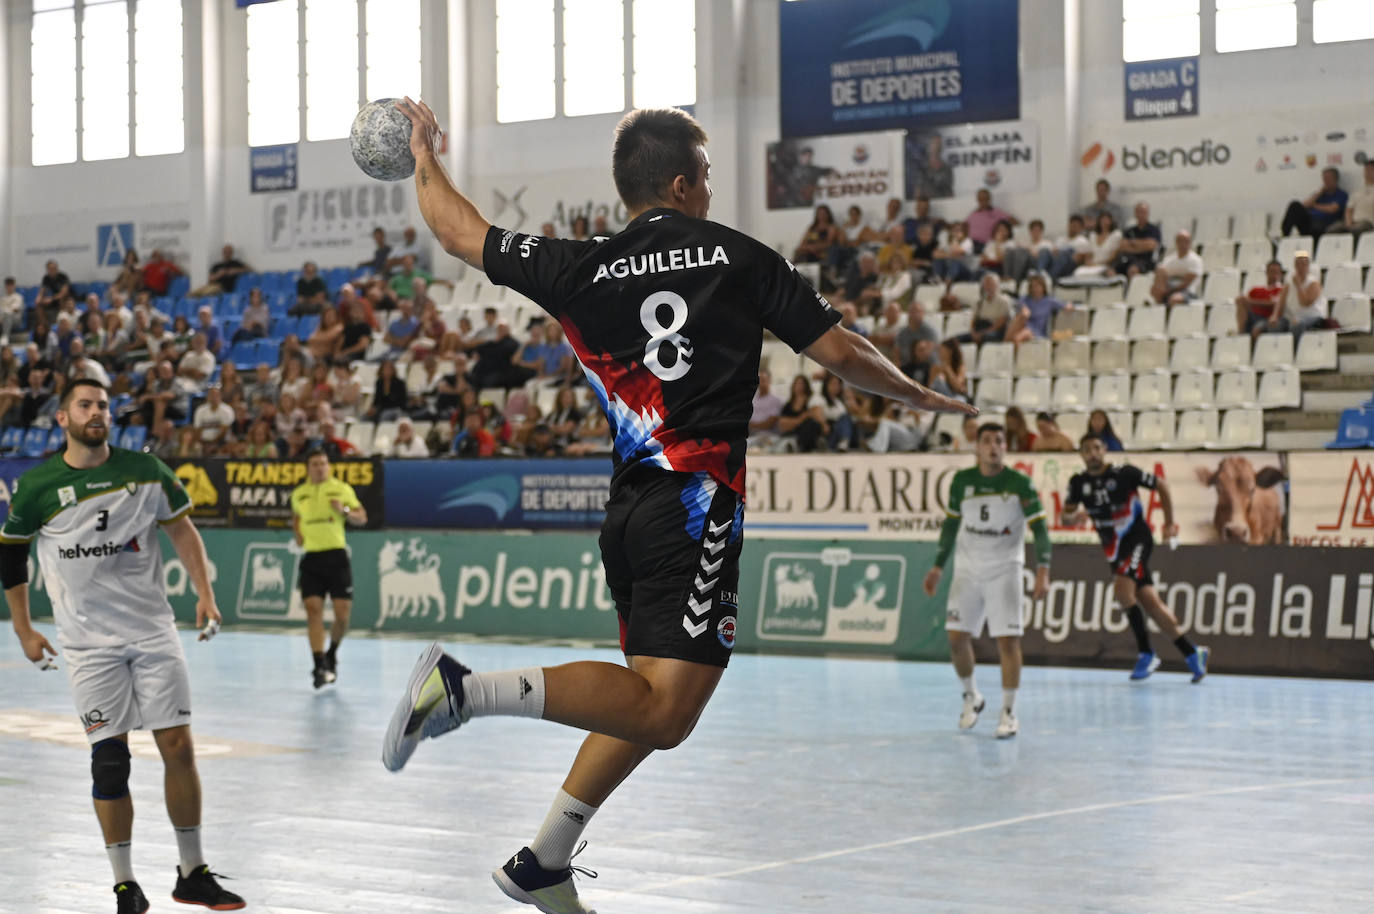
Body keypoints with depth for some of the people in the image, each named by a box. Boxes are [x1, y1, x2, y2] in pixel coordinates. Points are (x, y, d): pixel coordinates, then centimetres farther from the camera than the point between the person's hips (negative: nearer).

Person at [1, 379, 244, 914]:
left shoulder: (145, 471, 1)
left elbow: (181, 528, 11)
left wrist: (205, 594, 2)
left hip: (153, 630, 2)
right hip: (89, 642, -2)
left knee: (178, 746, 0)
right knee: (109, 759, -3)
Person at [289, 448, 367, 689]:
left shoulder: (342, 488, 4)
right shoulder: (298, 494, 10)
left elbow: (362, 518, 5)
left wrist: (345, 510, -14)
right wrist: (297, 533, 11)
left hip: (336, 556, -1)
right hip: (311, 558, 1)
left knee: (342, 613, -2)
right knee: (313, 610, -11)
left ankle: (332, 653, 25)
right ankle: (320, 666, -14)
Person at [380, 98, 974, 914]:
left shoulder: (578, 270, 11)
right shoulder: (735, 256, 4)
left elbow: (460, 230, 19)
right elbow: (839, 351, 6)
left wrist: (426, 157, 38)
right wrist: (924, 397, 23)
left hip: (629, 510, 7)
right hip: (696, 504, -6)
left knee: (651, 700, 18)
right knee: (666, 711, -12)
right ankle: (467, 687, -25)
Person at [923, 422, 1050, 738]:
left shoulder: (1020, 484, -8)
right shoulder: (962, 481, 1)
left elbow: (1039, 527, -9)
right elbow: (951, 524, 13)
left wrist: (1043, 572, -20)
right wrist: (938, 567, 12)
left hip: (1005, 569, -3)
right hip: (967, 569, 3)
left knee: (1008, 640, -9)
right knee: (957, 637, -1)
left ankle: (1009, 713, 1)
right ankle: (971, 697, 24)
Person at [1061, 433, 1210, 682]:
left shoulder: (1124, 473, -11)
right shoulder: (1079, 483, 2)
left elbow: (1161, 485, -1)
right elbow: (1065, 517, 5)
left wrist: (1169, 524, 0)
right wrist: (1073, 517, -20)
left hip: (1136, 539, -6)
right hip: (1113, 548, 6)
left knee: (1122, 588, -26)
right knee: (1149, 601, 6)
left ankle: (1147, 654, -16)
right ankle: (1192, 654, 16)